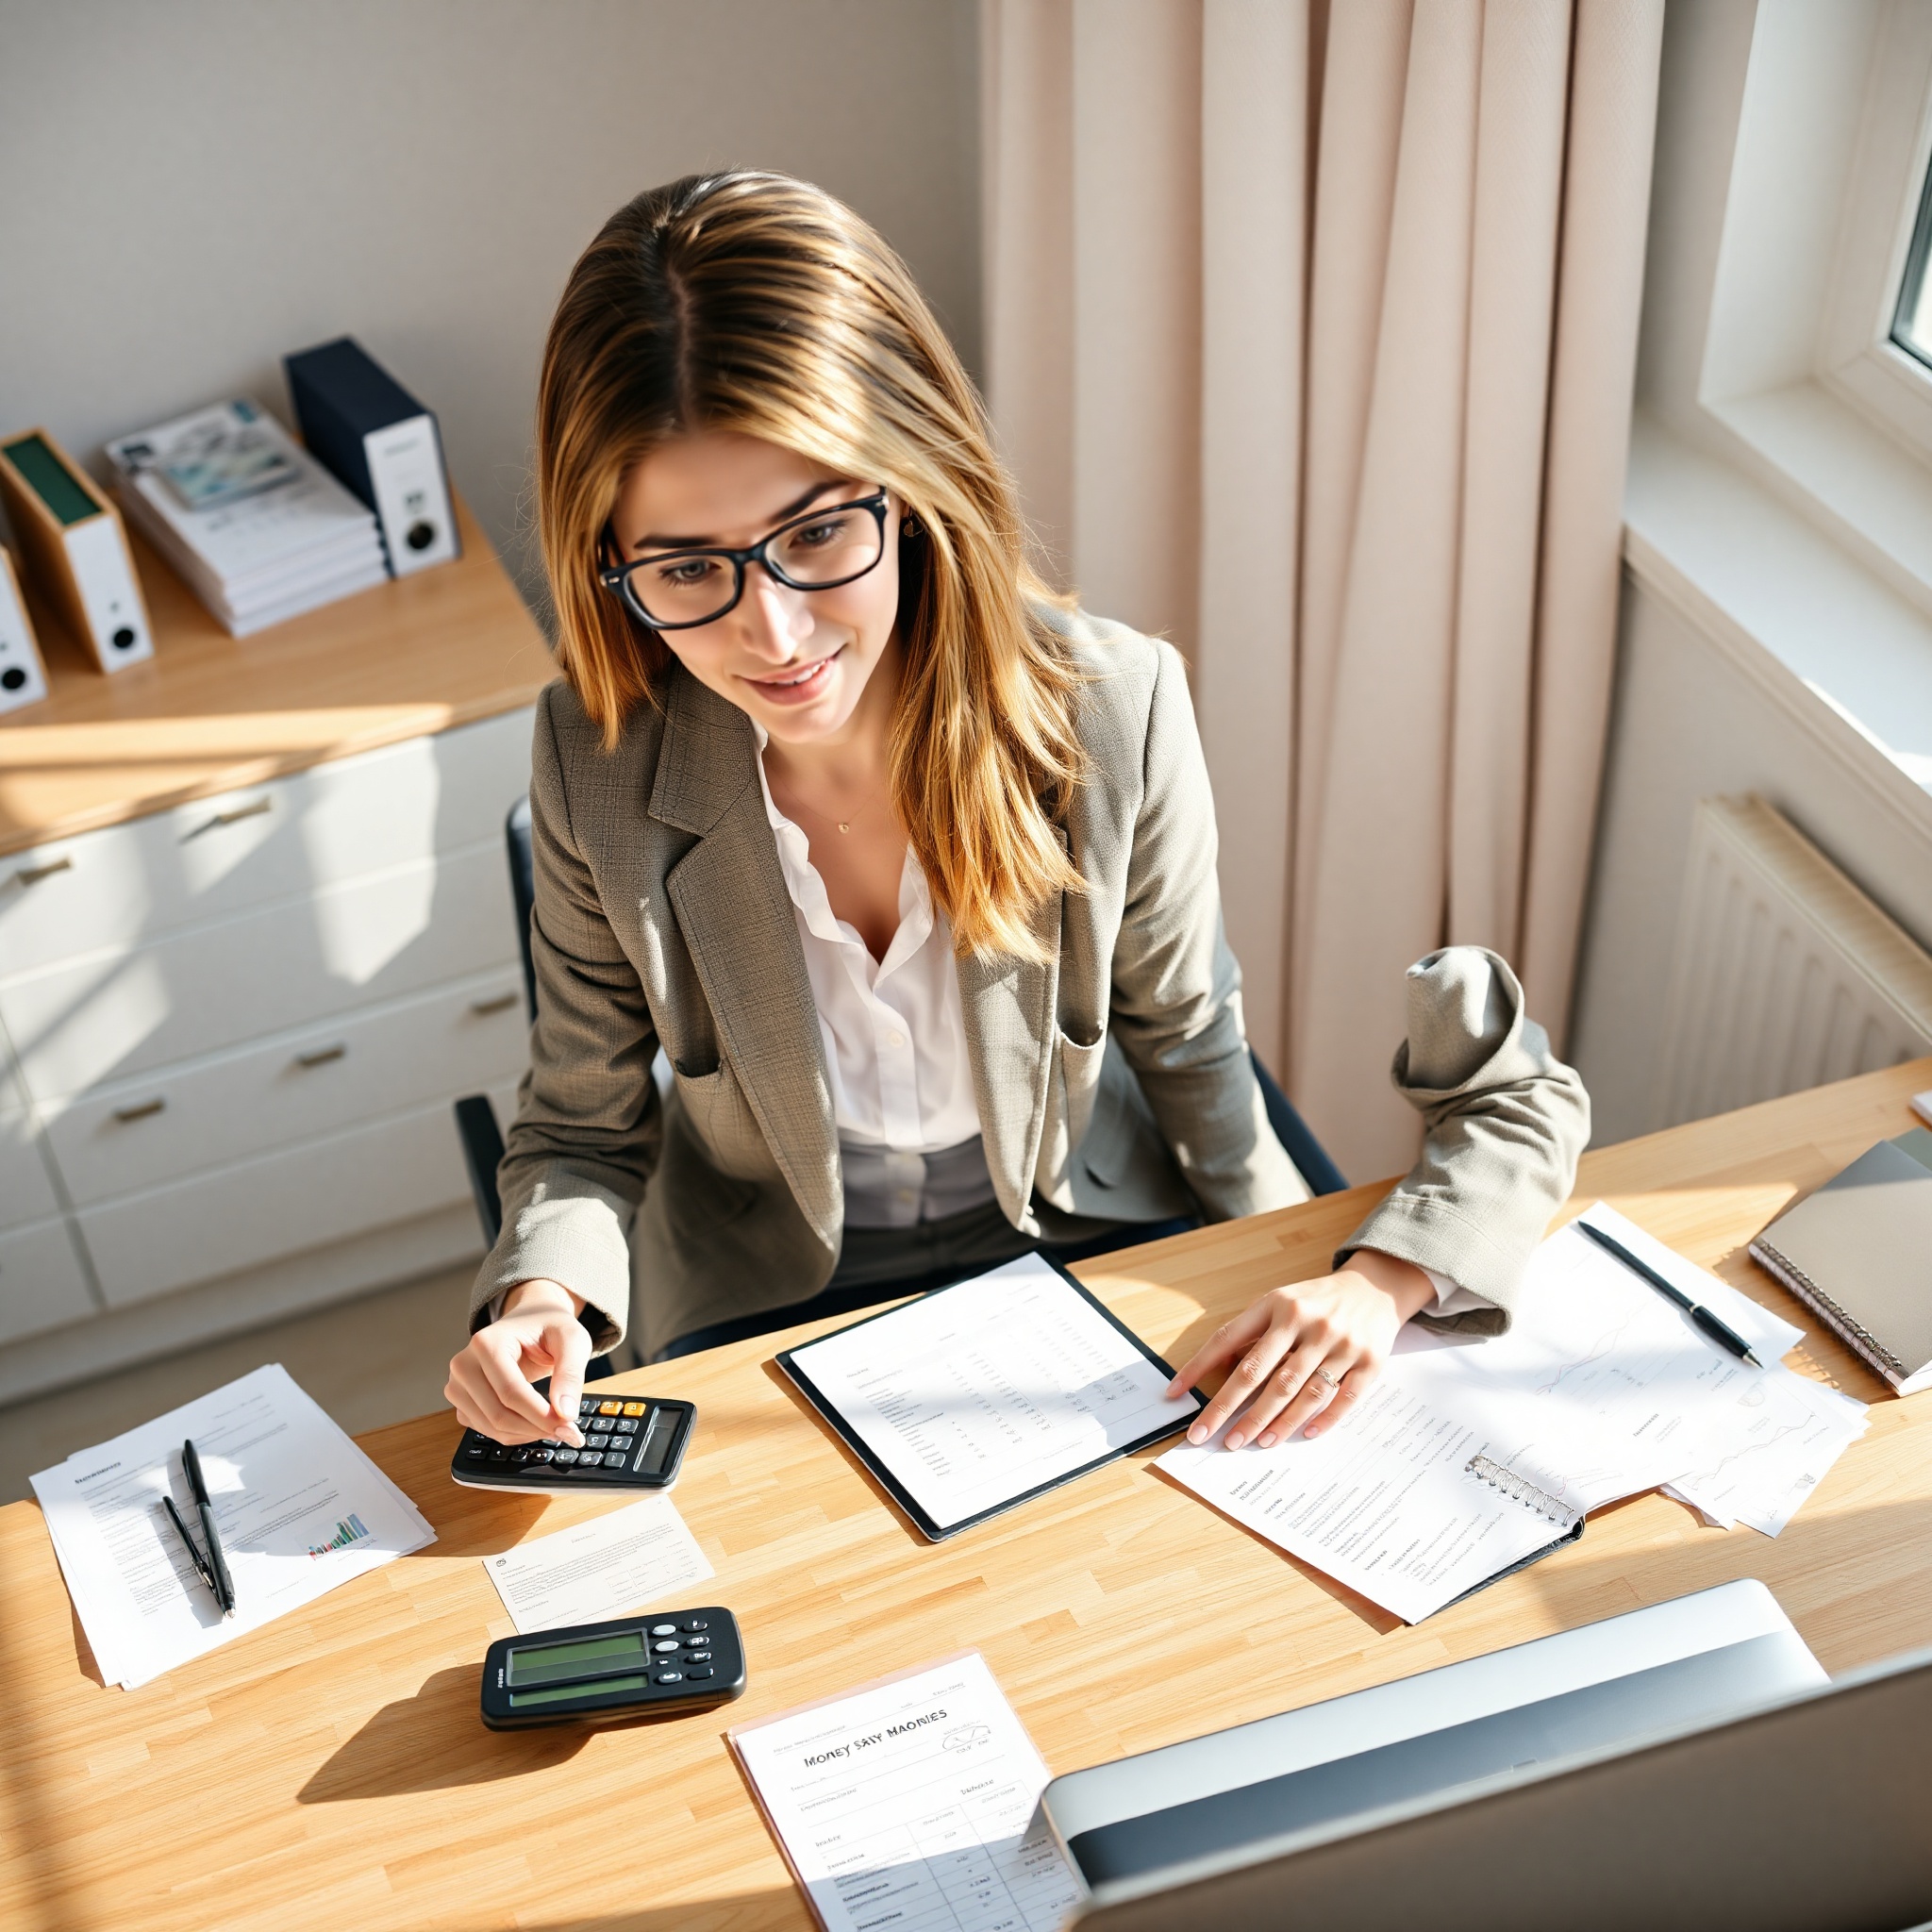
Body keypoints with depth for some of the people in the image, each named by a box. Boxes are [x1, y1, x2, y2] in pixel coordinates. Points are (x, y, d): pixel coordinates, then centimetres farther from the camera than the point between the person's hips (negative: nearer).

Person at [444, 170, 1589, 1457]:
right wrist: (542, 1299, -26)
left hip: (1096, 1252, -1)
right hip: (773, 1308, 2)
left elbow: (1188, 1061, -10)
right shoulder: (598, 770, -19)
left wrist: (1370, 1288, -25)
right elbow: (584, 1135, -6)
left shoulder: (1111, 713, -22)